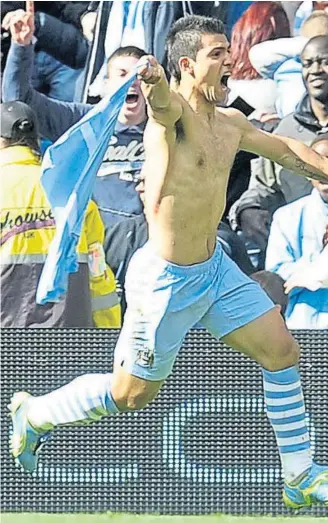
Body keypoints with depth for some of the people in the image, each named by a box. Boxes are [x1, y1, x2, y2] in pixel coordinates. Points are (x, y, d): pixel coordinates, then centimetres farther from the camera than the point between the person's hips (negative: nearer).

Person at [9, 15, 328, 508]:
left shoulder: (230, 123, 4)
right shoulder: (175, 112, -22)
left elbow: (288, 151, 19)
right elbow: (162, 101, -47)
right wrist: (153, 78, -69)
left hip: (215, 266, 8)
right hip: (167, 280, -8)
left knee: (282, 352, 5)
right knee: (129, 394, 7)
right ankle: (33, 414, 31)